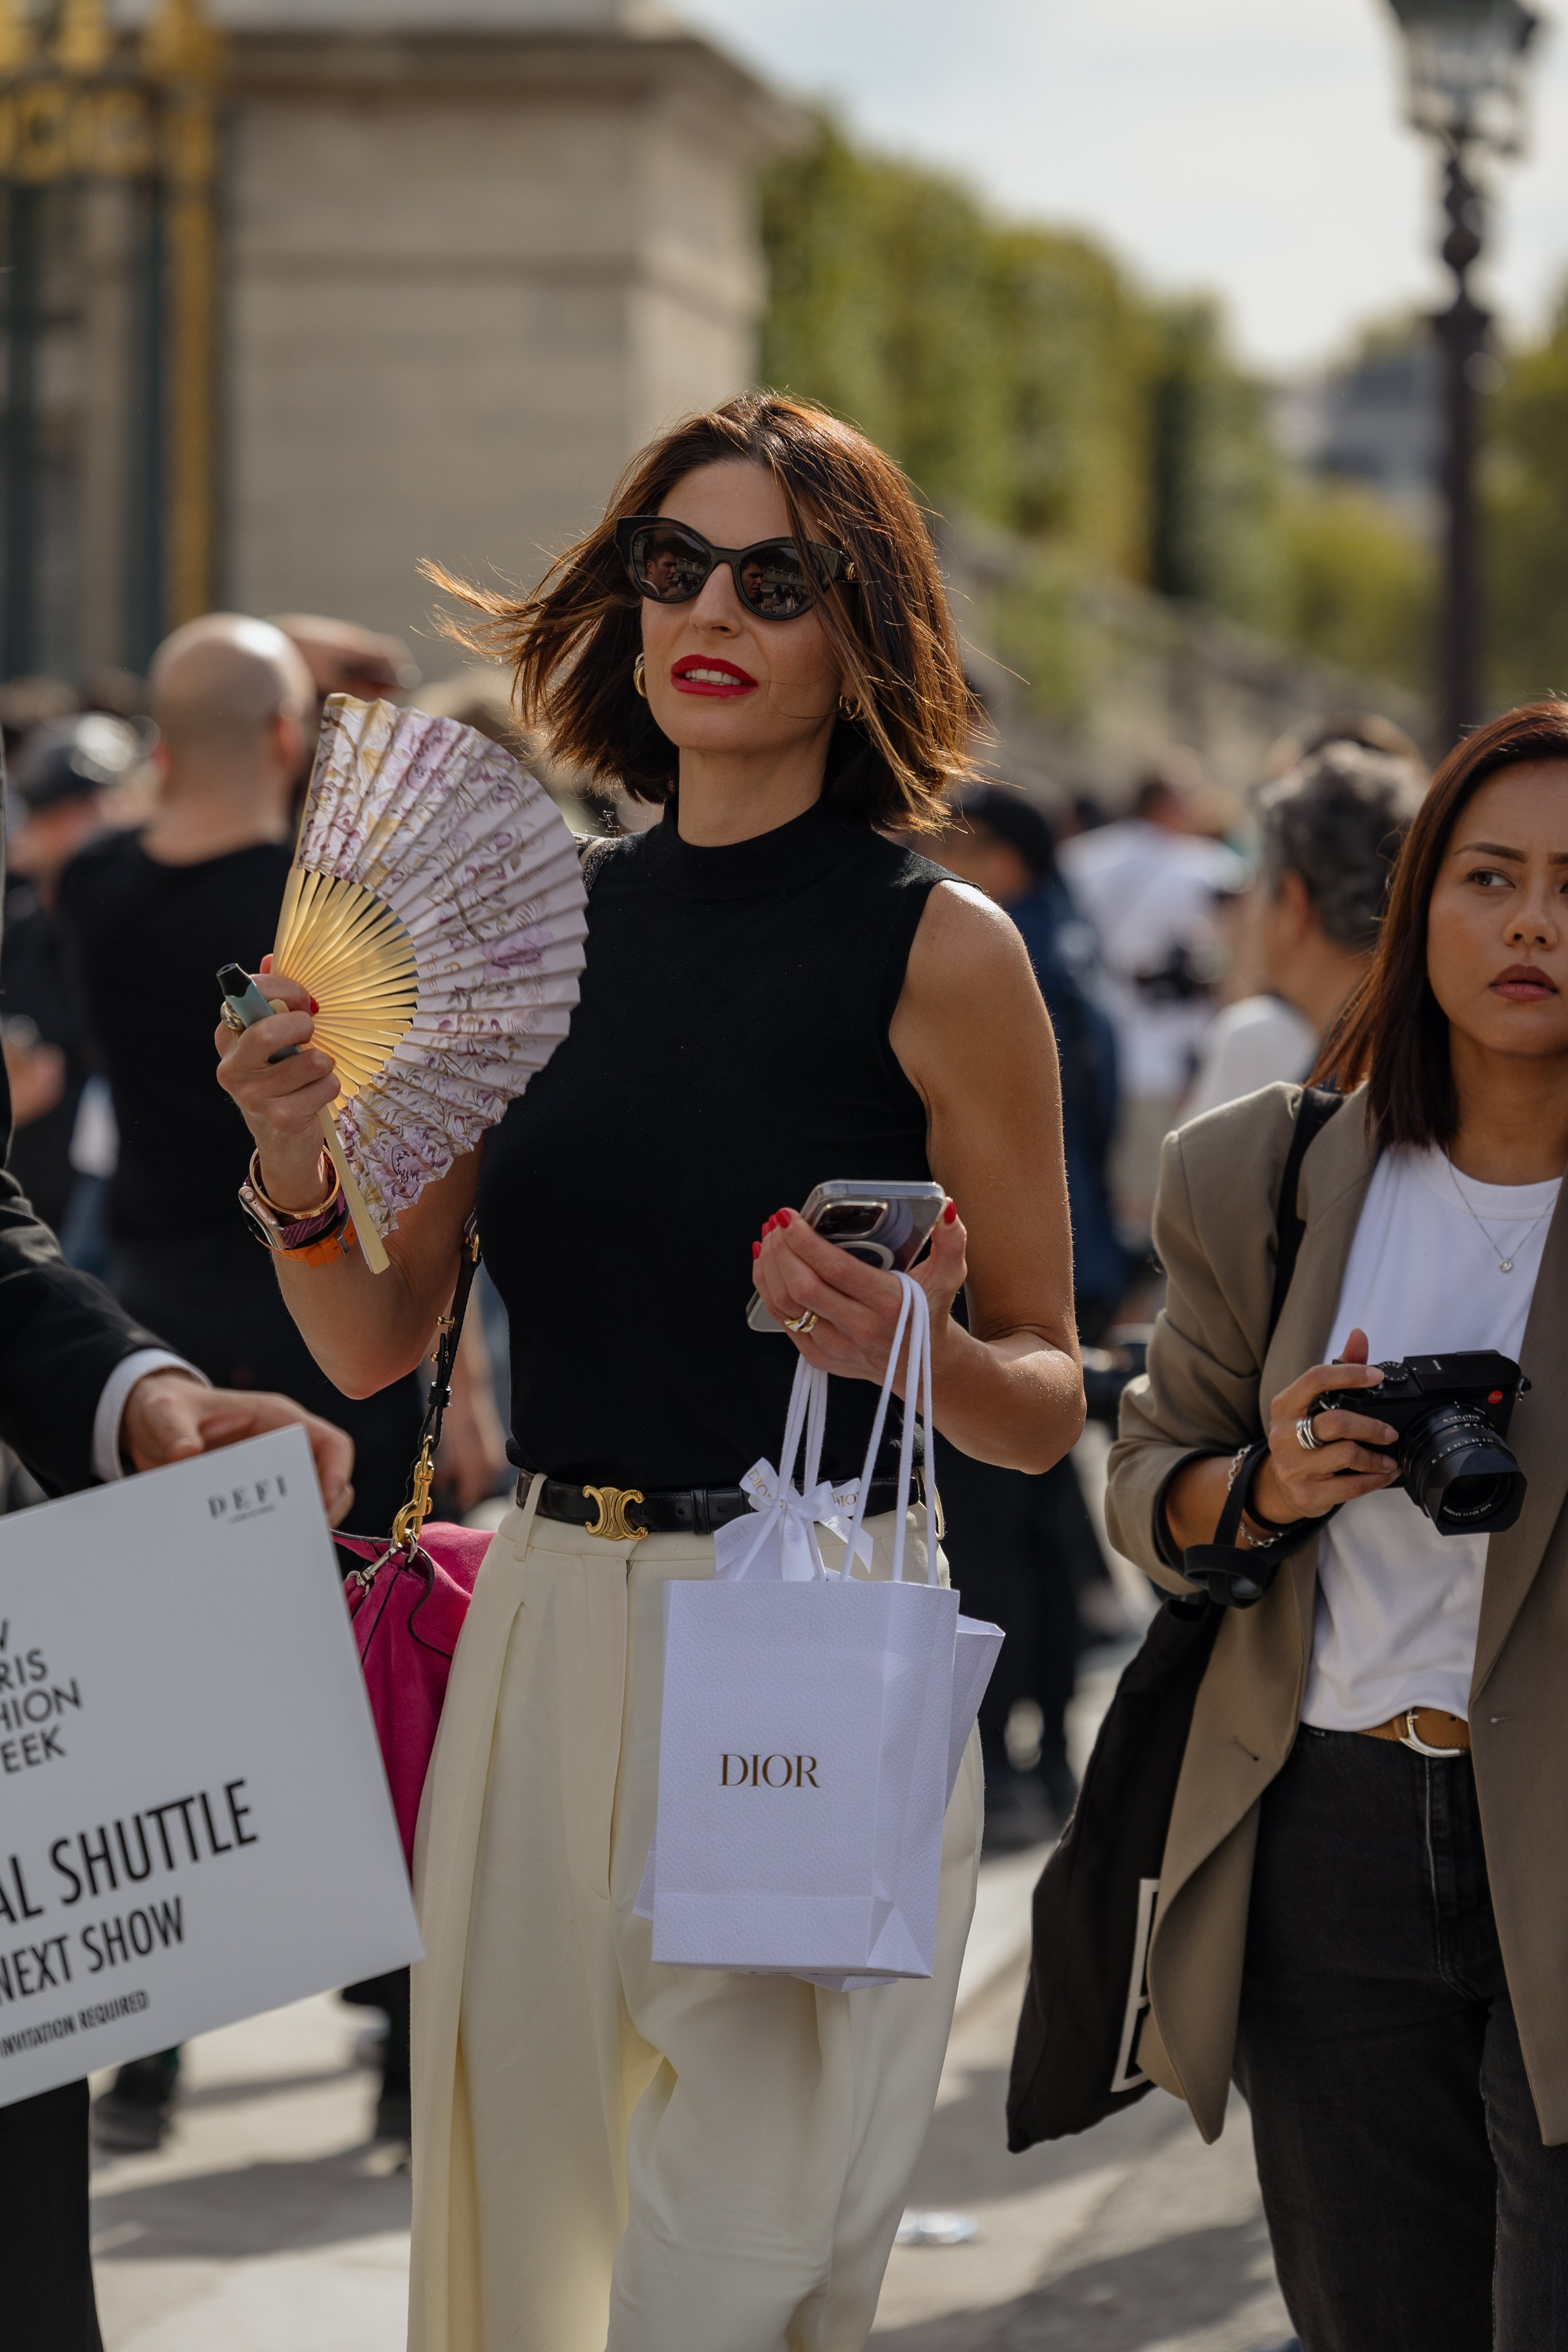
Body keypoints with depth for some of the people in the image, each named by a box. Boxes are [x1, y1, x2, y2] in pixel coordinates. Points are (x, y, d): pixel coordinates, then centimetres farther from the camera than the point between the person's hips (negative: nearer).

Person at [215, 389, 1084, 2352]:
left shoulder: (937, 951, -5)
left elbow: (1048, 1410, 0)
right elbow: (377, 1342, 10)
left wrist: (911, 1351, -20)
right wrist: (298, 1188, -9)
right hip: (546, 1637, 5)